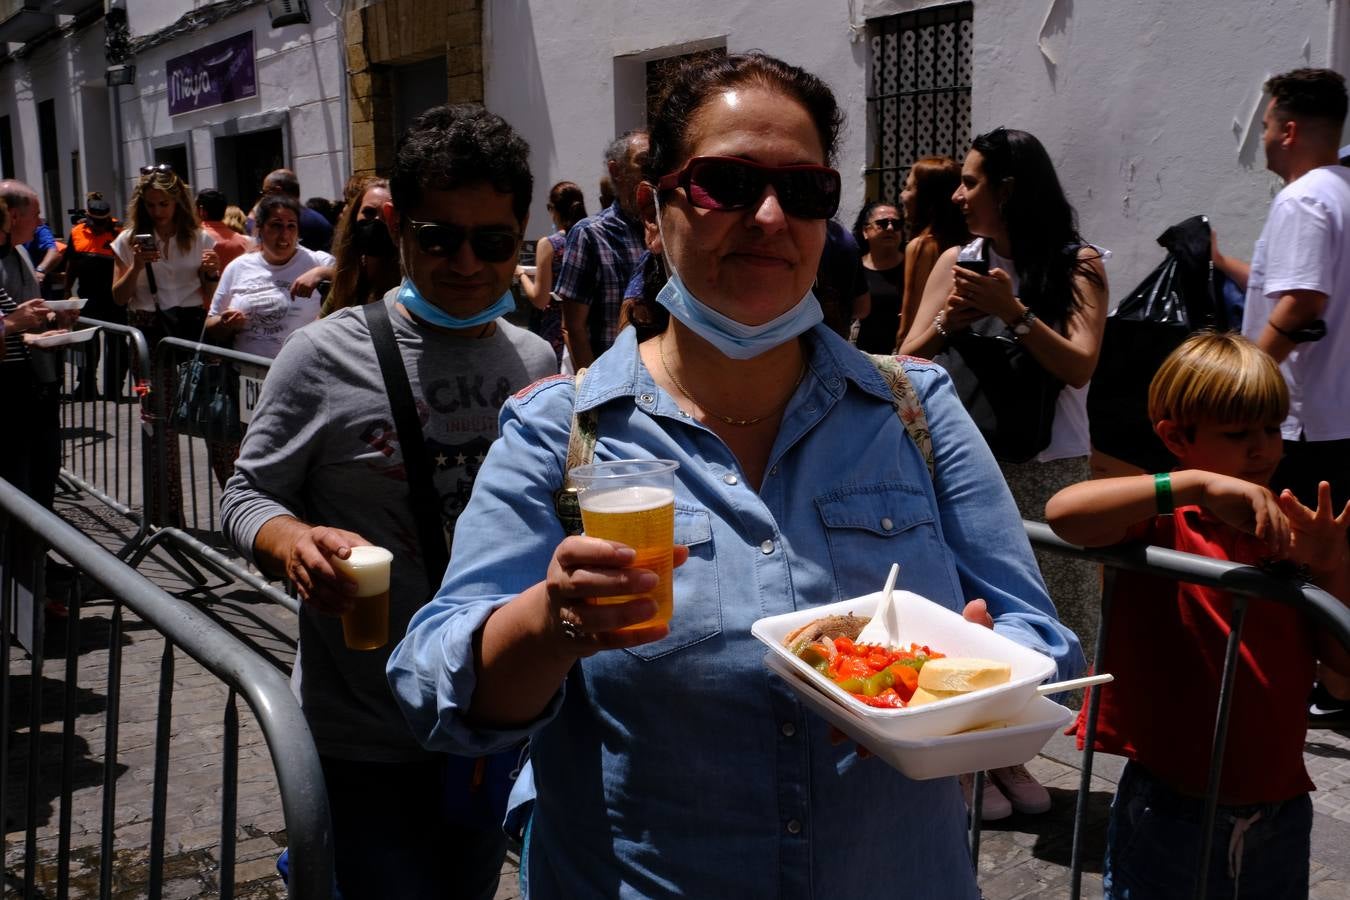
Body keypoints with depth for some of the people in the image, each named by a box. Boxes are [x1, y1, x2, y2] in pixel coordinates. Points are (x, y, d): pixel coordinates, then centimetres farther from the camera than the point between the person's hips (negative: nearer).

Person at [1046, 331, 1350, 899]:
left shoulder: (1286, 532, 3)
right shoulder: (1159, 520, -11)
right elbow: (1063, 512, -32)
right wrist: (1196, 483, -34)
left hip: (1281, 809, 5)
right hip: (1169, 806, -5)